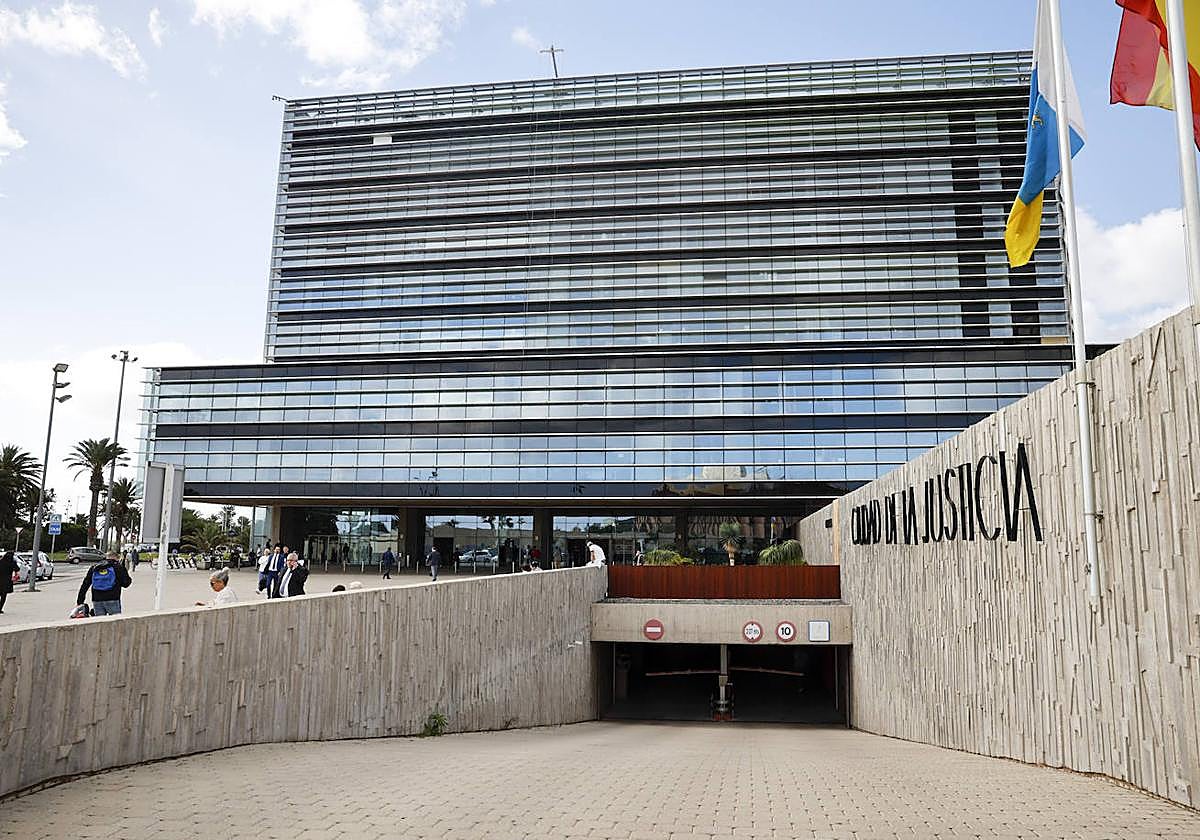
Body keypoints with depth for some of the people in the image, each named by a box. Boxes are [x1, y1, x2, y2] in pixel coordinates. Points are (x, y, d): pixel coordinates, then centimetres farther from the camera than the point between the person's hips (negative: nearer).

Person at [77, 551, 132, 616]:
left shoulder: (94, 568, 14)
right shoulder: (118, 567, 1)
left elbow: (85, 585, 13)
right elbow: (126, 583, 0)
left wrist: (79, 601, 15)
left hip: (97, 601, 4)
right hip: (112, 600, -4)